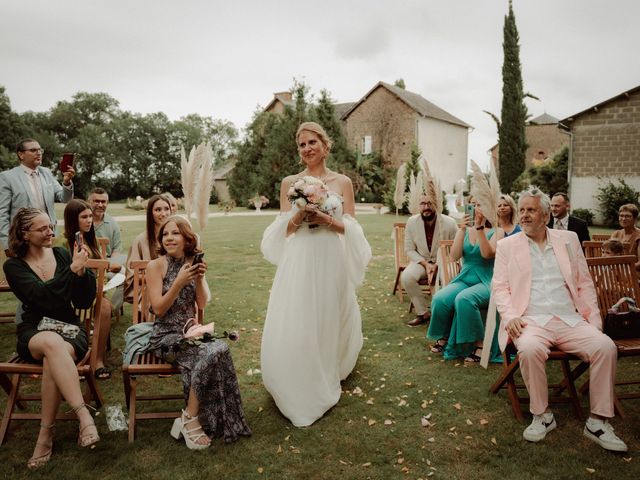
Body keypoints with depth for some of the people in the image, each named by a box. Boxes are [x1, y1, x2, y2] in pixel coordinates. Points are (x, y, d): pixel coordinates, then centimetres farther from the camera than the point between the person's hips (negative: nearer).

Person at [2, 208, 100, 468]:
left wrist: (82, 272, -14)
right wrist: (72, 270, -23)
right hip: (34, 333, -1)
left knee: (52, 361, -35)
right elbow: (43, 296, -18)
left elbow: (84, 302, 1)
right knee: (52, 342, -39)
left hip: (70, 329, 1)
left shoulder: (62, 254, 5)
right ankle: (84, 416, -41)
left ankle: (46, 434, -24)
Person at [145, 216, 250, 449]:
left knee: (221, 348, -27)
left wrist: (199, 279, -11)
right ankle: (190, 418, -14)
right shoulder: (156, 266, -5)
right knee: (212, 352, -30)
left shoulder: (193, 263, 8)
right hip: (165, 336, -5)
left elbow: (202, 304, 5)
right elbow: (158, 308, -11)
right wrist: (179, 282, -20)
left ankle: (191, 417, -15)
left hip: (190, 331, 5)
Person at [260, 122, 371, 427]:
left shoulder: (342, 182, 5)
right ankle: (298, 393, 18)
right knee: (294, 327, -1)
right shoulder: (289, 183, 7)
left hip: (331, 262, 0)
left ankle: (324, 384, 29)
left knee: (327, 323, 8)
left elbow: (351, 229, 2)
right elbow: (282, 231, 5)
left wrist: (326, 219, -14)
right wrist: (298, 217, -15)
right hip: (298, 262, 1)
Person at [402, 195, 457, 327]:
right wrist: (425, 264, -15)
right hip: (421, 261, 2)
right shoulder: (412, 222, -5)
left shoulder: (449, 223, -11)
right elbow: (409, 249, 0)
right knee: (406, 277, -28)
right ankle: (423, 312, -9)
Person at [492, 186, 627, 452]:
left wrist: (593, 319, 4)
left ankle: (598, 421, -9)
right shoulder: (507, 245, 9)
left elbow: (584, 283, 15)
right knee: (529, 348, -34)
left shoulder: (568, 239, 15)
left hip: (570, 320, 3)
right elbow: (499, 287, 4)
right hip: (531, 320, -2)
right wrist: (510, 316, -13)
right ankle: (541, 415, -12)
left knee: (605, 346, -23)